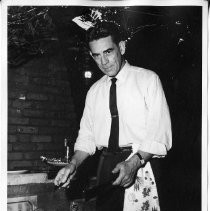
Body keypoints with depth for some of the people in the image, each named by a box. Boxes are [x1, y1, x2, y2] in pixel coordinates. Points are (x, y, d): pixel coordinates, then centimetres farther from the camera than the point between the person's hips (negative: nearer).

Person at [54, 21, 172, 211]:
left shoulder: (148, 79, -1)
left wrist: (134, 163, -23)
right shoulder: (94, 92, 14)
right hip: (107, 166, 4)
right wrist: (73, 165, -4)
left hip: (142, 162, -4)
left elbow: (160, 135, -9)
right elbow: (87, 136, 14)